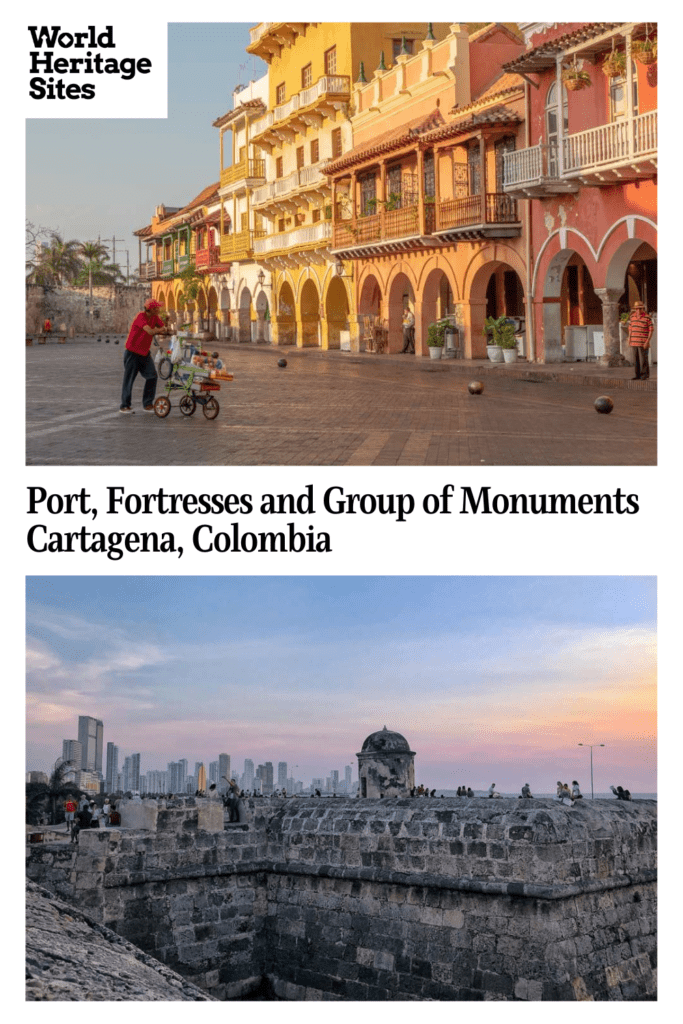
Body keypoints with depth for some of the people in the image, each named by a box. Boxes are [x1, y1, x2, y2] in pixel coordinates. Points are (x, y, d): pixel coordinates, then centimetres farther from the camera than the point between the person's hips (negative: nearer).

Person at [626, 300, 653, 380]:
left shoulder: (647, 318, -7)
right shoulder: (632, 317, 9)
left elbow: (651, 330, -7)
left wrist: (647, 341, -14)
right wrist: (629, 341, 12)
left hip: (643, 343, -5)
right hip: (634, 343, 5)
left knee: (643, 359, -4)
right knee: (636, 360, 7)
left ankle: (645, 375, 6)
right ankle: (638, 375, 15)